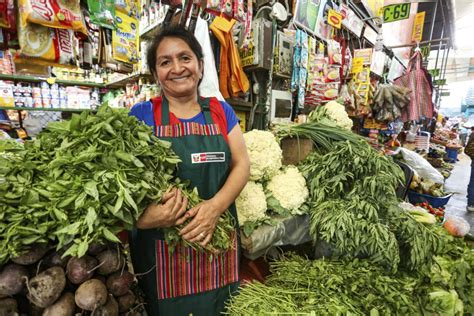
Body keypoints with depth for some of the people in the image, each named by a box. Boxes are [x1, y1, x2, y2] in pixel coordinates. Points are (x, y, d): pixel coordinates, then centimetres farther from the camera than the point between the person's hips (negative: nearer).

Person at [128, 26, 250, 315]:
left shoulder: (221, 111, 5)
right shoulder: (142, 114, -2)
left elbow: (242, 165, -1)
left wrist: (216, 205, -17)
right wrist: (143, 214, -26)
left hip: (219, 239, 3)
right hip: (161, 245, -2)